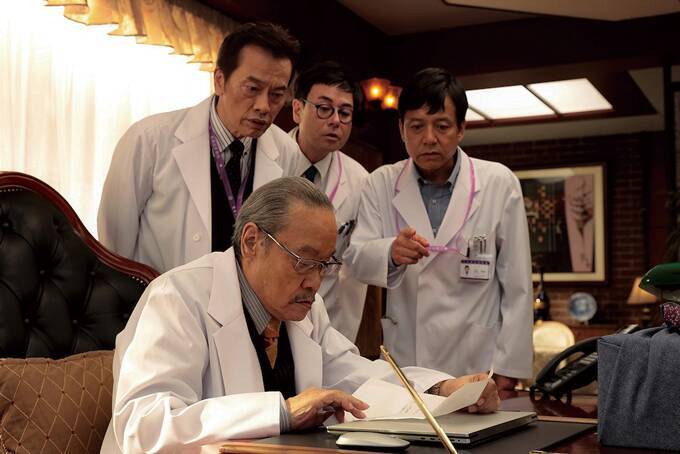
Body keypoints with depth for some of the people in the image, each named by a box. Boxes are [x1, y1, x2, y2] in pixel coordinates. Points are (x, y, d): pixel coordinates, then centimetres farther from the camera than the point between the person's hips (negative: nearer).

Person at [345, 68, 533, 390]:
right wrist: (391, 252, -29)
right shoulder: (381, 184, 2)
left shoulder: (499, 184, -4)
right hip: (403, 362, 2)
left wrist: (508, 368, -4)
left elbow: (517, 286, -2)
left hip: (476, 364, -1)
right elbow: (356, 257, -7)